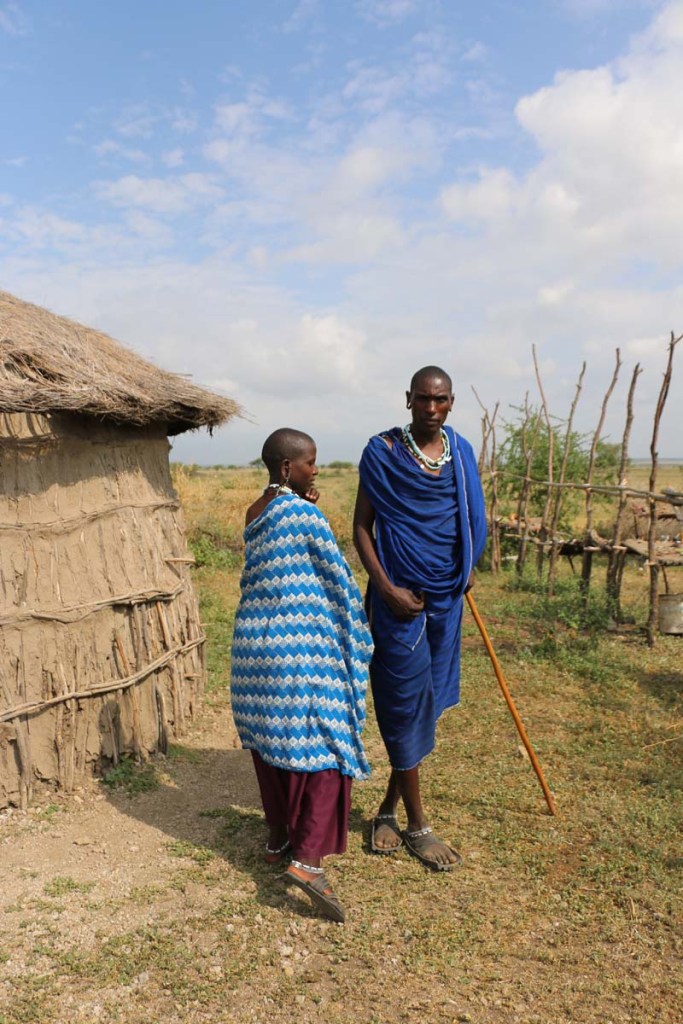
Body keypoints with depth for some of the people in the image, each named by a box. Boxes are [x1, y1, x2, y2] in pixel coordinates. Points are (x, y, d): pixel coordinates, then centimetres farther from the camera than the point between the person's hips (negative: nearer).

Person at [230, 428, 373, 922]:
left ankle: (278, 839, 32)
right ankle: (308, 858, -4)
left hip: (255, 642, 8)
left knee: (270, 741, 18)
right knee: (323, 745, 1)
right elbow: (337, 576, -8)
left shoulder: (254, 513, 10)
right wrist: (357, 631, 7)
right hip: (303, 649, -8)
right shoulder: (304, 513, -13)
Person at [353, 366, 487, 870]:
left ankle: (388, 810, 28)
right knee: (407, 703, 2)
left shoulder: (461, 450, 7)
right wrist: (386, 588, -14)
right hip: (400, 596, -5)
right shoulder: (382, 451, -7)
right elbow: (362, 526, -6)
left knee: (428, 702, 11)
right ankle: (417, 825, 18)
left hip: (446, 597, 5)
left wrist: (467, 570, 9)